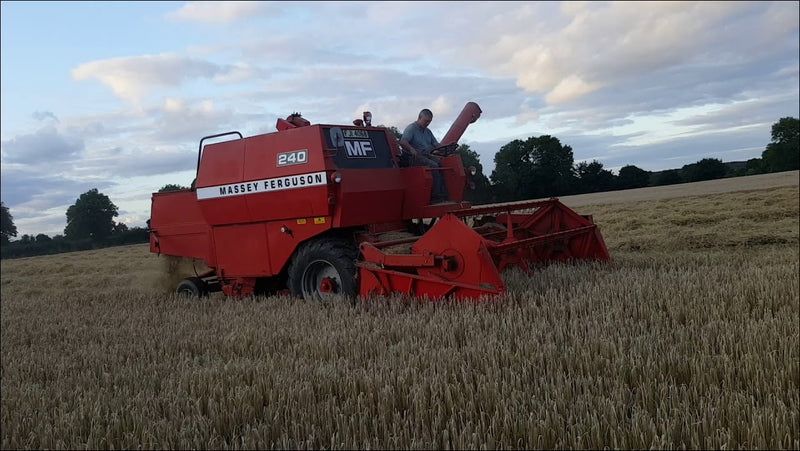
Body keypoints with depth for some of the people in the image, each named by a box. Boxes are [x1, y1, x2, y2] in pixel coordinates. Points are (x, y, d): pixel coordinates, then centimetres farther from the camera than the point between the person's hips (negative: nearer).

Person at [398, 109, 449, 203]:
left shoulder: (428, 131, 23)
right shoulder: (411, 128, -2)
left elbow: (436, 144, 19)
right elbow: (402, 142, -17)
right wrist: (412, 150, -34)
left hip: (427, 155, 8)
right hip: (414, 157, -8)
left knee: (441, 164, -18)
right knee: (433, 166, -31)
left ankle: (443, 195, -23)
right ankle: (435, 196, -30)